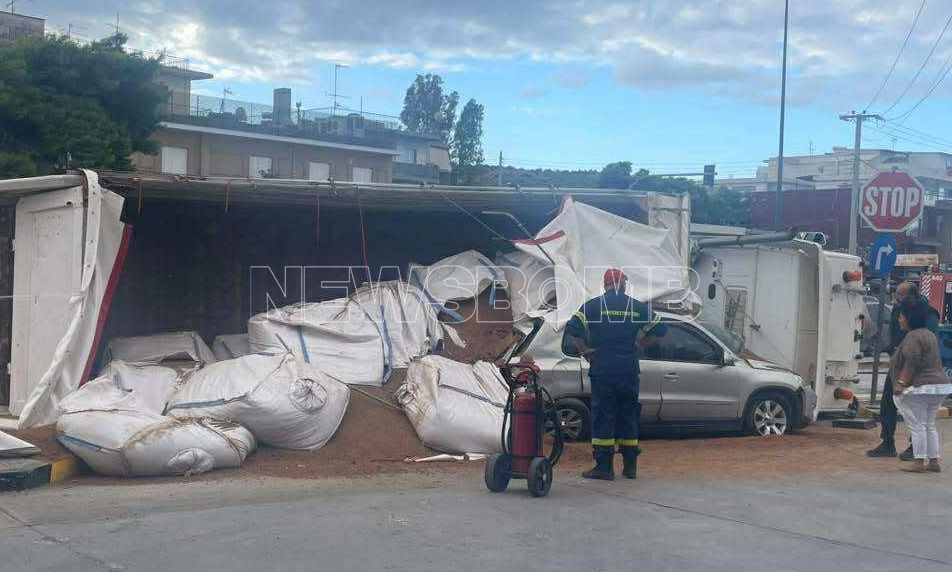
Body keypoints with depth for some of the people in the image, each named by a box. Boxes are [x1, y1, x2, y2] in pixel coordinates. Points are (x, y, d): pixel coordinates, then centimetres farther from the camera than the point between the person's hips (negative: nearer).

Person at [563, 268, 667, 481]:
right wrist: (640, 345, 16)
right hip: (629, 371, 3)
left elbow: (572, 329, -11)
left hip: (602, 370, -3)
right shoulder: (637, 306, 7)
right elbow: (659, 328, 12)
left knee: (603, 417, 0)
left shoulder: (593, 305, -2)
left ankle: (604, 467, -4)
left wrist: (584, 350, -1)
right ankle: (630, 466, 17)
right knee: (628, 416, 12)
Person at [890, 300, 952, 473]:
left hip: (919, 387, -10)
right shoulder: (929, 335, 18)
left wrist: (901, 383, -24)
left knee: (917, 426, -5)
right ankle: (934, 462, 15)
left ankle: (919, 463, -5)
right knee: (930, 426, 14)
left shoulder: (913, 337, -13)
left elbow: (912, 363, -22)